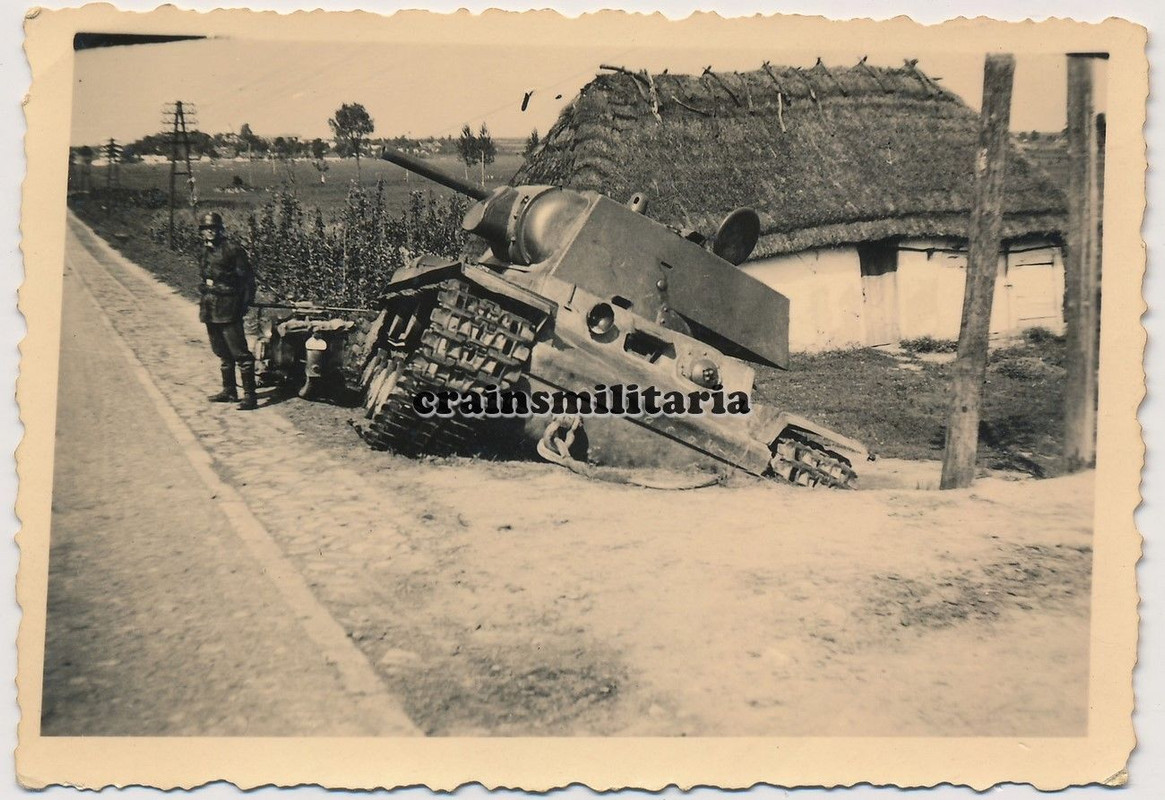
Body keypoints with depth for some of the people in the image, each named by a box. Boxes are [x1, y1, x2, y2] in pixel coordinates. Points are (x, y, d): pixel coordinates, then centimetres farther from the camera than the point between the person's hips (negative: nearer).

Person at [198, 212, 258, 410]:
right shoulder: (204, 252, 13)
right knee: (223, 352, 15)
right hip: (210, 309, 8)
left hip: (228, 309, -8)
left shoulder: (232, 250, -10)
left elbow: (247, 278, -10)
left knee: (239, 352, -9)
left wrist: (245, 304, -13)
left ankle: (250, 395, -7)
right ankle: (229, 391, 25)